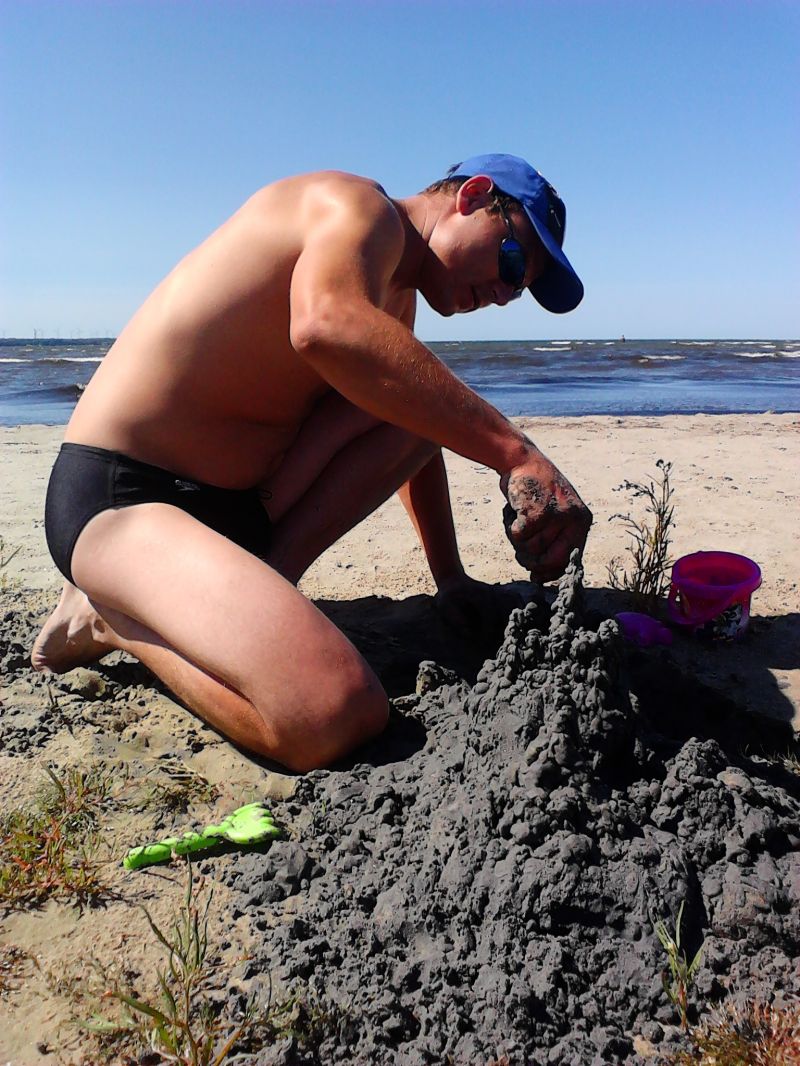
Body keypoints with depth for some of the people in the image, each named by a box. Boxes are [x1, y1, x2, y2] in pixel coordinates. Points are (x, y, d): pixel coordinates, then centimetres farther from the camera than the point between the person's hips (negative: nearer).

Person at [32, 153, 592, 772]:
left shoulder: (394, 293, 19)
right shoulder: (360, 208, -9)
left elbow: (415, 443, 28)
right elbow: (325, 326, -35)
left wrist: (452, 580, 28)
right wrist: (515, 453, -34)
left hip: (241, 500, 9)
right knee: (339, 719, -30)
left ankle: (255, 583, -4)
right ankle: (113, 615, -3)